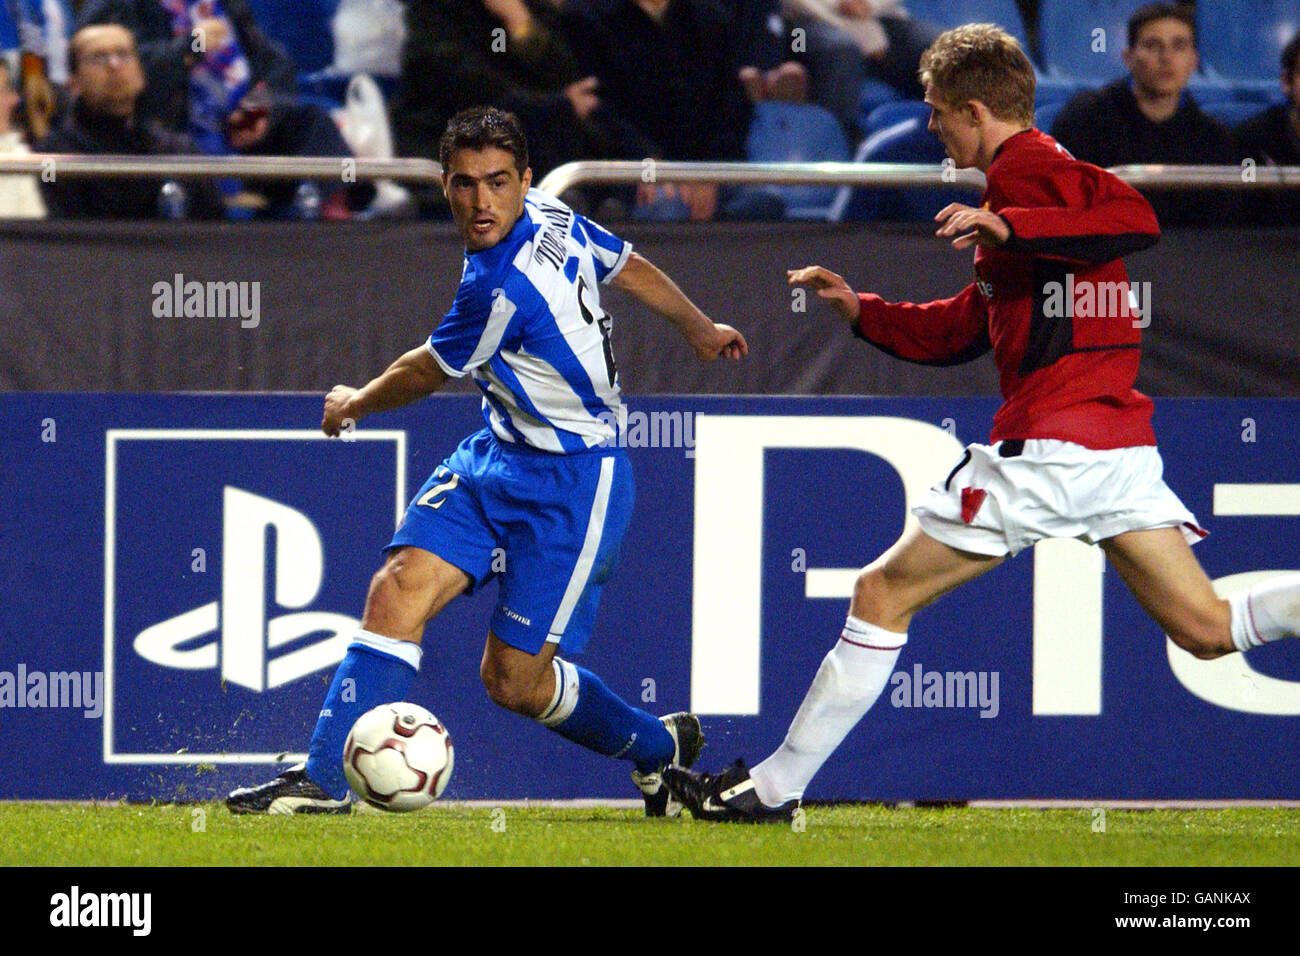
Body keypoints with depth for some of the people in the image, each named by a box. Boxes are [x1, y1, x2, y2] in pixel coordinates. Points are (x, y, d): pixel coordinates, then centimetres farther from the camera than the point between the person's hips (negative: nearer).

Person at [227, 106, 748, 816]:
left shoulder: (500, 289, -27)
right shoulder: (552, 218, -2)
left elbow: (429, 372, -9)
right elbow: (631, 268, 16)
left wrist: (356, 404, 11)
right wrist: (699, 330, 34)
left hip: (573, 483, -9)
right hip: (499, 457, 9)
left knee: (513, 679, -4)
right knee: (398, 591, -9)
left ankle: (659, 747, 23)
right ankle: (323, 782, -10)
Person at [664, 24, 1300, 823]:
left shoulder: (1029, 172, -5)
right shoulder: (1037, 176, 26)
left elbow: (1135, 220, -26)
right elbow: (957, 334, 31)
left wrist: (1007, 226, -27)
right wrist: (859, 309, 25)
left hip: (1048, 442, -9)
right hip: (1120, 448, 9)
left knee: (883, 595, 0)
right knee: (1210, 631, 5)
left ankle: (775, 787, 4)